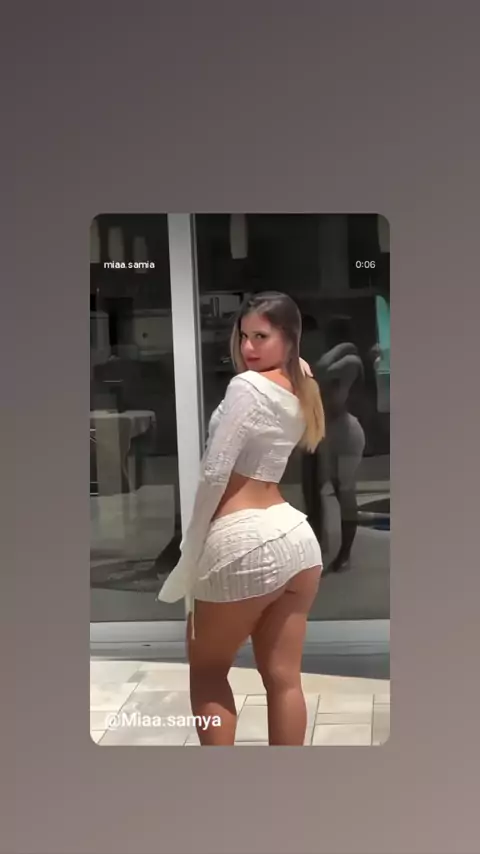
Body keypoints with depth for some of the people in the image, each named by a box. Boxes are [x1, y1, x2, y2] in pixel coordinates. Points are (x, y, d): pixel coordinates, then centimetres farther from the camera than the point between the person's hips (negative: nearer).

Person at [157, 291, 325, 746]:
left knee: (206, 669, 12)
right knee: (284, 677, 11)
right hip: (296, 537, 7)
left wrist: (192, 550, -4)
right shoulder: (301, 392, 12)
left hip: (243, 545, -7)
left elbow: (214, 472, -15)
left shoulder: (247, 386, -13)